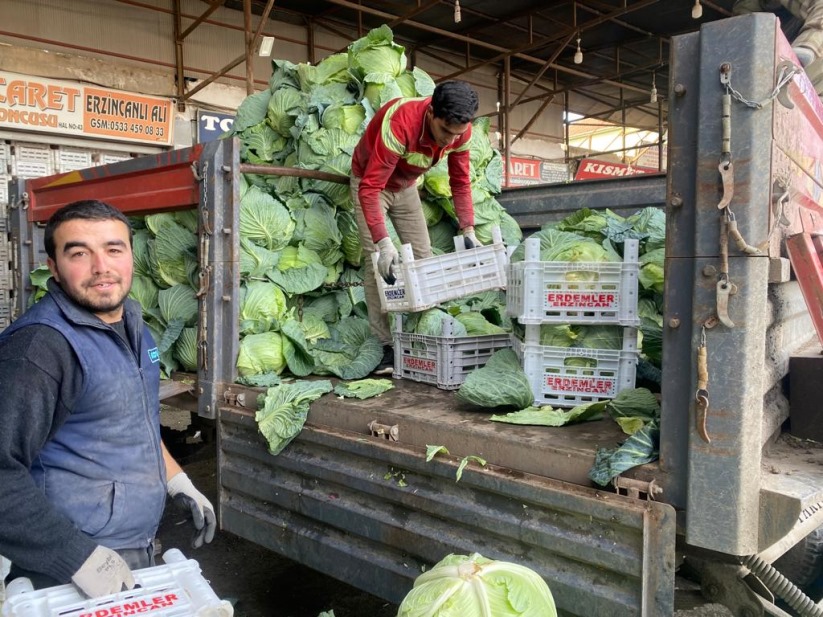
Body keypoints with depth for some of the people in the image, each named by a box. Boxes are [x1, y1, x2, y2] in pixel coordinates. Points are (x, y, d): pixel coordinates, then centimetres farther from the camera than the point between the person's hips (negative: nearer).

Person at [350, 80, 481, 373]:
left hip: (406, 186, 6)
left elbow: (460, 182, -8)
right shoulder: (399, 124, -40)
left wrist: (468, 231, -14)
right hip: (370, 182, -5)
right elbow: (370, 188, -40)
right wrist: (383, 243, -46)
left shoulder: (459, 130, -21)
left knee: (423, 257, 0)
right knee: (377, 261, -14)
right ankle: (387, 346, -11)